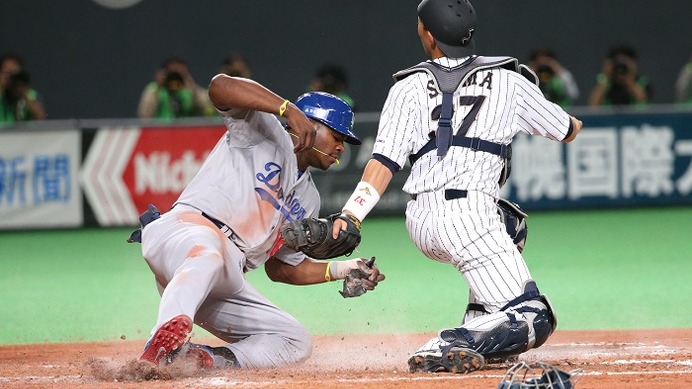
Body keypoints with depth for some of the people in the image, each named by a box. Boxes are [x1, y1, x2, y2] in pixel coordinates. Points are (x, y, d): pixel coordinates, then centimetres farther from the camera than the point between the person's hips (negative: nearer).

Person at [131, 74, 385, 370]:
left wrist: (342, 270, 17)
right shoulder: (264, 130, 8)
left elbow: (282, 267, 30)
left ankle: (203, 360, -22)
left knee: (295, 342, 0)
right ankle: (162, 344, -63)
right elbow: (219, 86, -12)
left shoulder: (307, 201, 28)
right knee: (208, 254, -43)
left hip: (224, 286, 8)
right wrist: (289, 110, -21)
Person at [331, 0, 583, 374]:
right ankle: (446, 347, -28)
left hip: (419, 221, 5)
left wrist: (351, 213, -8)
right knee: (532, 320, -7)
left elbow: (385, 160, -1)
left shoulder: (410, 87, 12)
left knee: (510, 224, 36)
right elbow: (568, 131, 22)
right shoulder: (507, 80, 9)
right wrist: (571, 122, 46)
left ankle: (479, 321, 23)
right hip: (467, 215, -5)